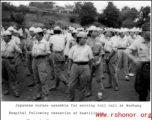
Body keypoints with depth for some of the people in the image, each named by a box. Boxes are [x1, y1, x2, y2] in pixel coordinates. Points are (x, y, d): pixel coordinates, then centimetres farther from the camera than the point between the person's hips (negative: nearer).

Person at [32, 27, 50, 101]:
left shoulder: (45, 42, -4)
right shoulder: (35, 42, 13)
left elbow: (48, 53, -7)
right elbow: (33, 51, 18)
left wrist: (40, 53, -16)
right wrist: (33, 54, -3)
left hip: (42, 60, -6)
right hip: (35, 60, 6)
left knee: (43, 79, -9)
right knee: (36, 79, 10)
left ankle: (46, 96, -2)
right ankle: (39, 94, 22)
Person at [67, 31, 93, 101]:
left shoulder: (88, 48, 7)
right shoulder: (73, 48, 8)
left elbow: (90, 59, 9)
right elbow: (70, 59, 10)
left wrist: (90, 69, 7)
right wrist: (69, 69, 6)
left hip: (85, 67, 0)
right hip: (75, 66, 1)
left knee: (83, 87, 5)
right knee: (71, 86, 0)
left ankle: (81, 100, 21)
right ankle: (71, 99, 20)